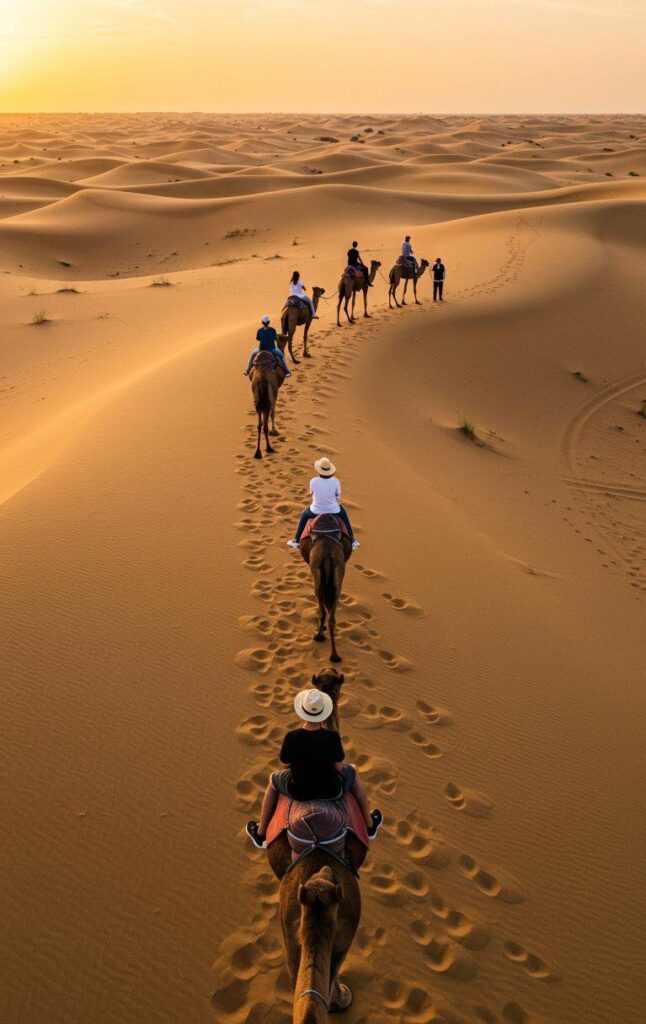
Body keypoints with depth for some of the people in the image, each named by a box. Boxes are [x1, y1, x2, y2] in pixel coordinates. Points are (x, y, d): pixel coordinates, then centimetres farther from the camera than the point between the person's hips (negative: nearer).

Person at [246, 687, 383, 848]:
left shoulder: (292, 737, -26)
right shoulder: (332, 736, -26)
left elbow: (284, 761, -7)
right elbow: (339, 766, -12)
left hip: (299, 792, 0)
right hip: (331, 791, 0)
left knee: (273, 779, 33)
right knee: (353, 772, 33)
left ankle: (260, 833, 47)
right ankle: (370, 825, 50)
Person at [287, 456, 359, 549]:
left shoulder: (313, 481, -19)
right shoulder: (335, 481, -16)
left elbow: (312, 493, 0)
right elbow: (338, 496, -1)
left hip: (316, 510, 0)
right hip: (333, 510, 0)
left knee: (304, 516, 33)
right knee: (344, 515, 34)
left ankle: (296, 541, 37)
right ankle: (352, 541, 37)